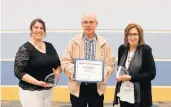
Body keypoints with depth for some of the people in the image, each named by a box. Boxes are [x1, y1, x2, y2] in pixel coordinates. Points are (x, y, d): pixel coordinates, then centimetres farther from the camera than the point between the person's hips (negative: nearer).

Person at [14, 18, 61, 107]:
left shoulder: (49, 46, 7)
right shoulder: (25, 48, -10)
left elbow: (58, 64, 15)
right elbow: (19, 72, -14)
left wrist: (57, 72, -7)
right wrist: (37, 82, -24)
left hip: (48, 90, 6)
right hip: (31, 92, -5)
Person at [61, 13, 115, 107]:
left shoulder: (104, 44, 4)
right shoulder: (74, 42, 1)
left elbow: (110, 64, 1)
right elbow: (65, 62, -1)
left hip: (97, 87, 1)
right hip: (78, 86, -1)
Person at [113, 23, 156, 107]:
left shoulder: (146, 50, -8)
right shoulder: (122, 49, 6)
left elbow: (151, 74, -10)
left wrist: (131, 78, -17)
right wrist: (119, 76, 2)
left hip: (139, 96, -4)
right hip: (123, 94, 4)